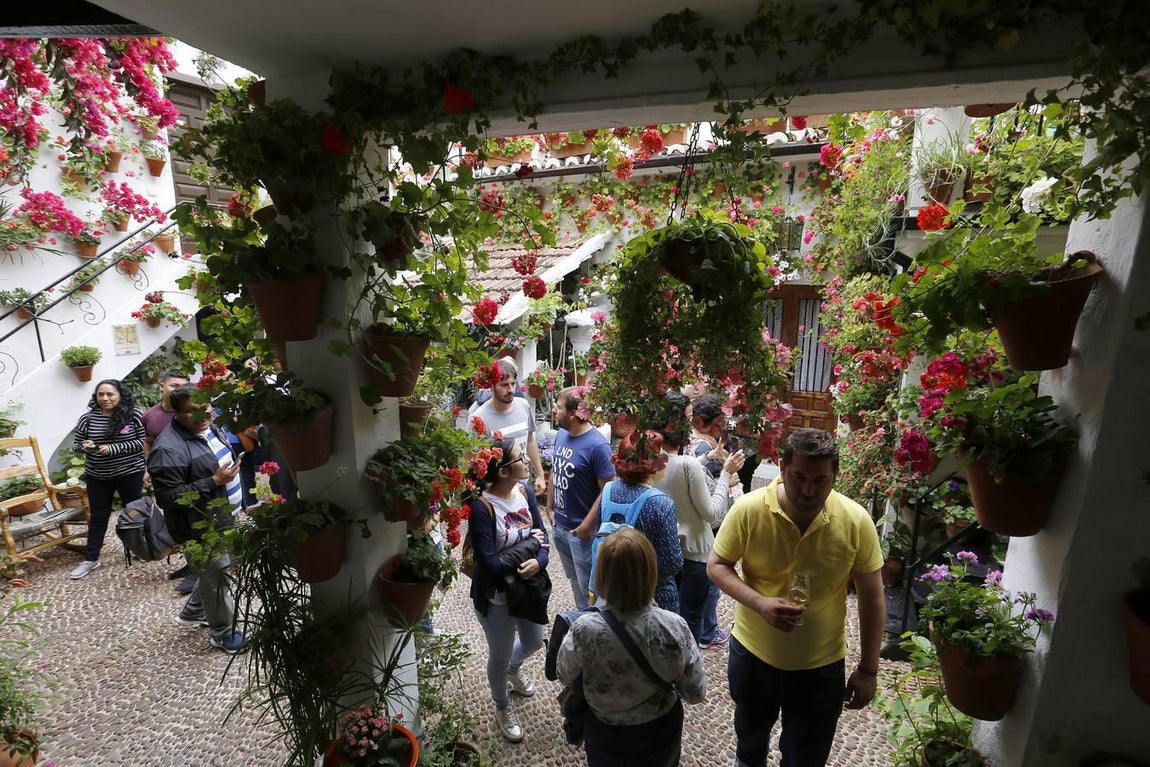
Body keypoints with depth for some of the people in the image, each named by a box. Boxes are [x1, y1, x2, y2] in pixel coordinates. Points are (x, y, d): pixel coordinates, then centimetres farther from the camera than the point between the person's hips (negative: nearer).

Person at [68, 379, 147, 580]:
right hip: (97, 476, 2)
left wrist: (114, 448, -21)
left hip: (130, 473, -2)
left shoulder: (134, 415, -10)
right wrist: (84, 446, -17)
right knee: (98, 517, 11)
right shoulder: (87, 418, -2)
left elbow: (143, 441, -12)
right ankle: (91, 559, 23)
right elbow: (75, 444, 6)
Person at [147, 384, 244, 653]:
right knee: (216, 576, 6)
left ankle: (192, 611, 46)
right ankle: (222, 632, 26)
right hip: (202, 528, -9)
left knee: (218, 569, 24)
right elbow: (167, 498, -26)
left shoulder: (209, 428, 3)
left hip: (224, 518, 9)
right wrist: (214, 482, -29)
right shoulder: (168, 450, -25)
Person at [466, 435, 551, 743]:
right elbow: (489, 564, -29)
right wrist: (530, 545, -21)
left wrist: (538, 561, -24)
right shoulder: (481, 508, -29)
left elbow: (542, 536, -4)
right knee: (499, 655, 19)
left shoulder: (525, 491, -10)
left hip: (528, 587, 6)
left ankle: (514, 669, 62)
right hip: (496, 597, -5)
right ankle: (502, 707, 50)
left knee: (534, 643, 27)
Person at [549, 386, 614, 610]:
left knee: (587, 587, 11)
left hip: (581, 530, -7)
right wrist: (550, 508, 11)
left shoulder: (597, 446, -23)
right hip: (559, 526, 8)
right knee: (574, 581, 25)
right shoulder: (561, 435, 0)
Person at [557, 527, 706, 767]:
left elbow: (565, 676, -12)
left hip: (606, 734, 0)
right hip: (661, 731, 1)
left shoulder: (585, 630, -32)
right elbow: (695, 693, -13)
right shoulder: (675, 627, -28)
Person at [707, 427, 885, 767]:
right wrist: (760, 603, -28)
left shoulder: (856, 520, -19)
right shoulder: (749, 509, -22)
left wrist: (868, 669, -3)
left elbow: (871, 595, -7)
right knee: (750, 731, 30)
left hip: (821, 666, 0)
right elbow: (716, 565, -12)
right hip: (753, 652, 1)